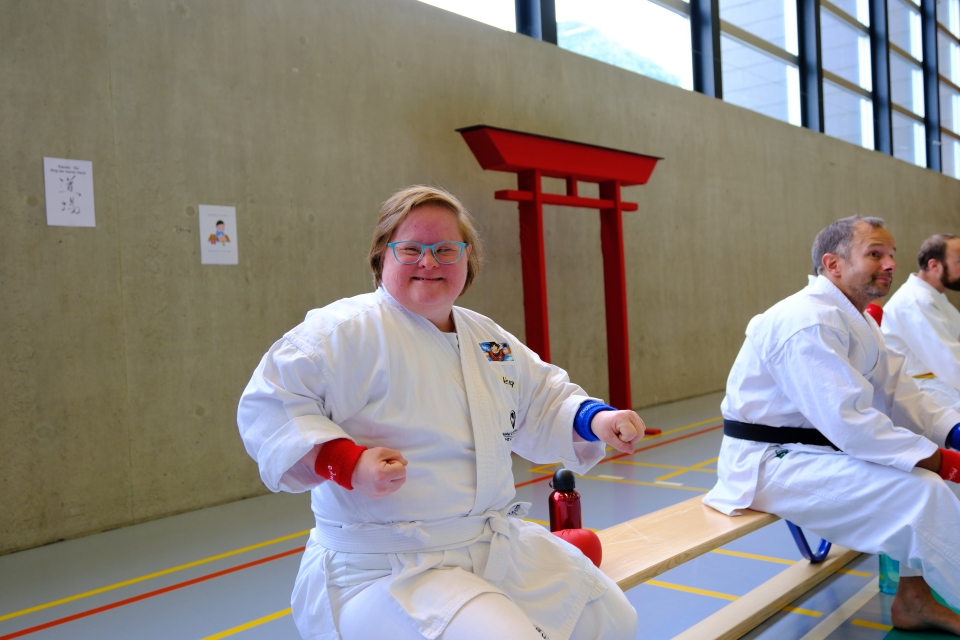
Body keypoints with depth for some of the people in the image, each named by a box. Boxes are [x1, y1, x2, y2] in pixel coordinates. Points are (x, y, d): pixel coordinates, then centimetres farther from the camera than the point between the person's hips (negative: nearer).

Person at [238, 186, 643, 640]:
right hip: (385, 569, -7)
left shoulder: (488, 337, 8)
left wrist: (594, 419, -4)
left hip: (500, 546, 8)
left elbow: (544, 400, 16)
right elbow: (268, 405, -20)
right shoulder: (345, 329, -16)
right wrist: (347, 464, -32)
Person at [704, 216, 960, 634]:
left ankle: (914, 598, 16)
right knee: (918, 491, -19)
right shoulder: (808, 322, -23)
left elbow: (900, 396, 9)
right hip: (767, 464, -11)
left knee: (925, 469, 6)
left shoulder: (855, 319, 12)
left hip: (813, 449, 11)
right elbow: (848, 422, -28)